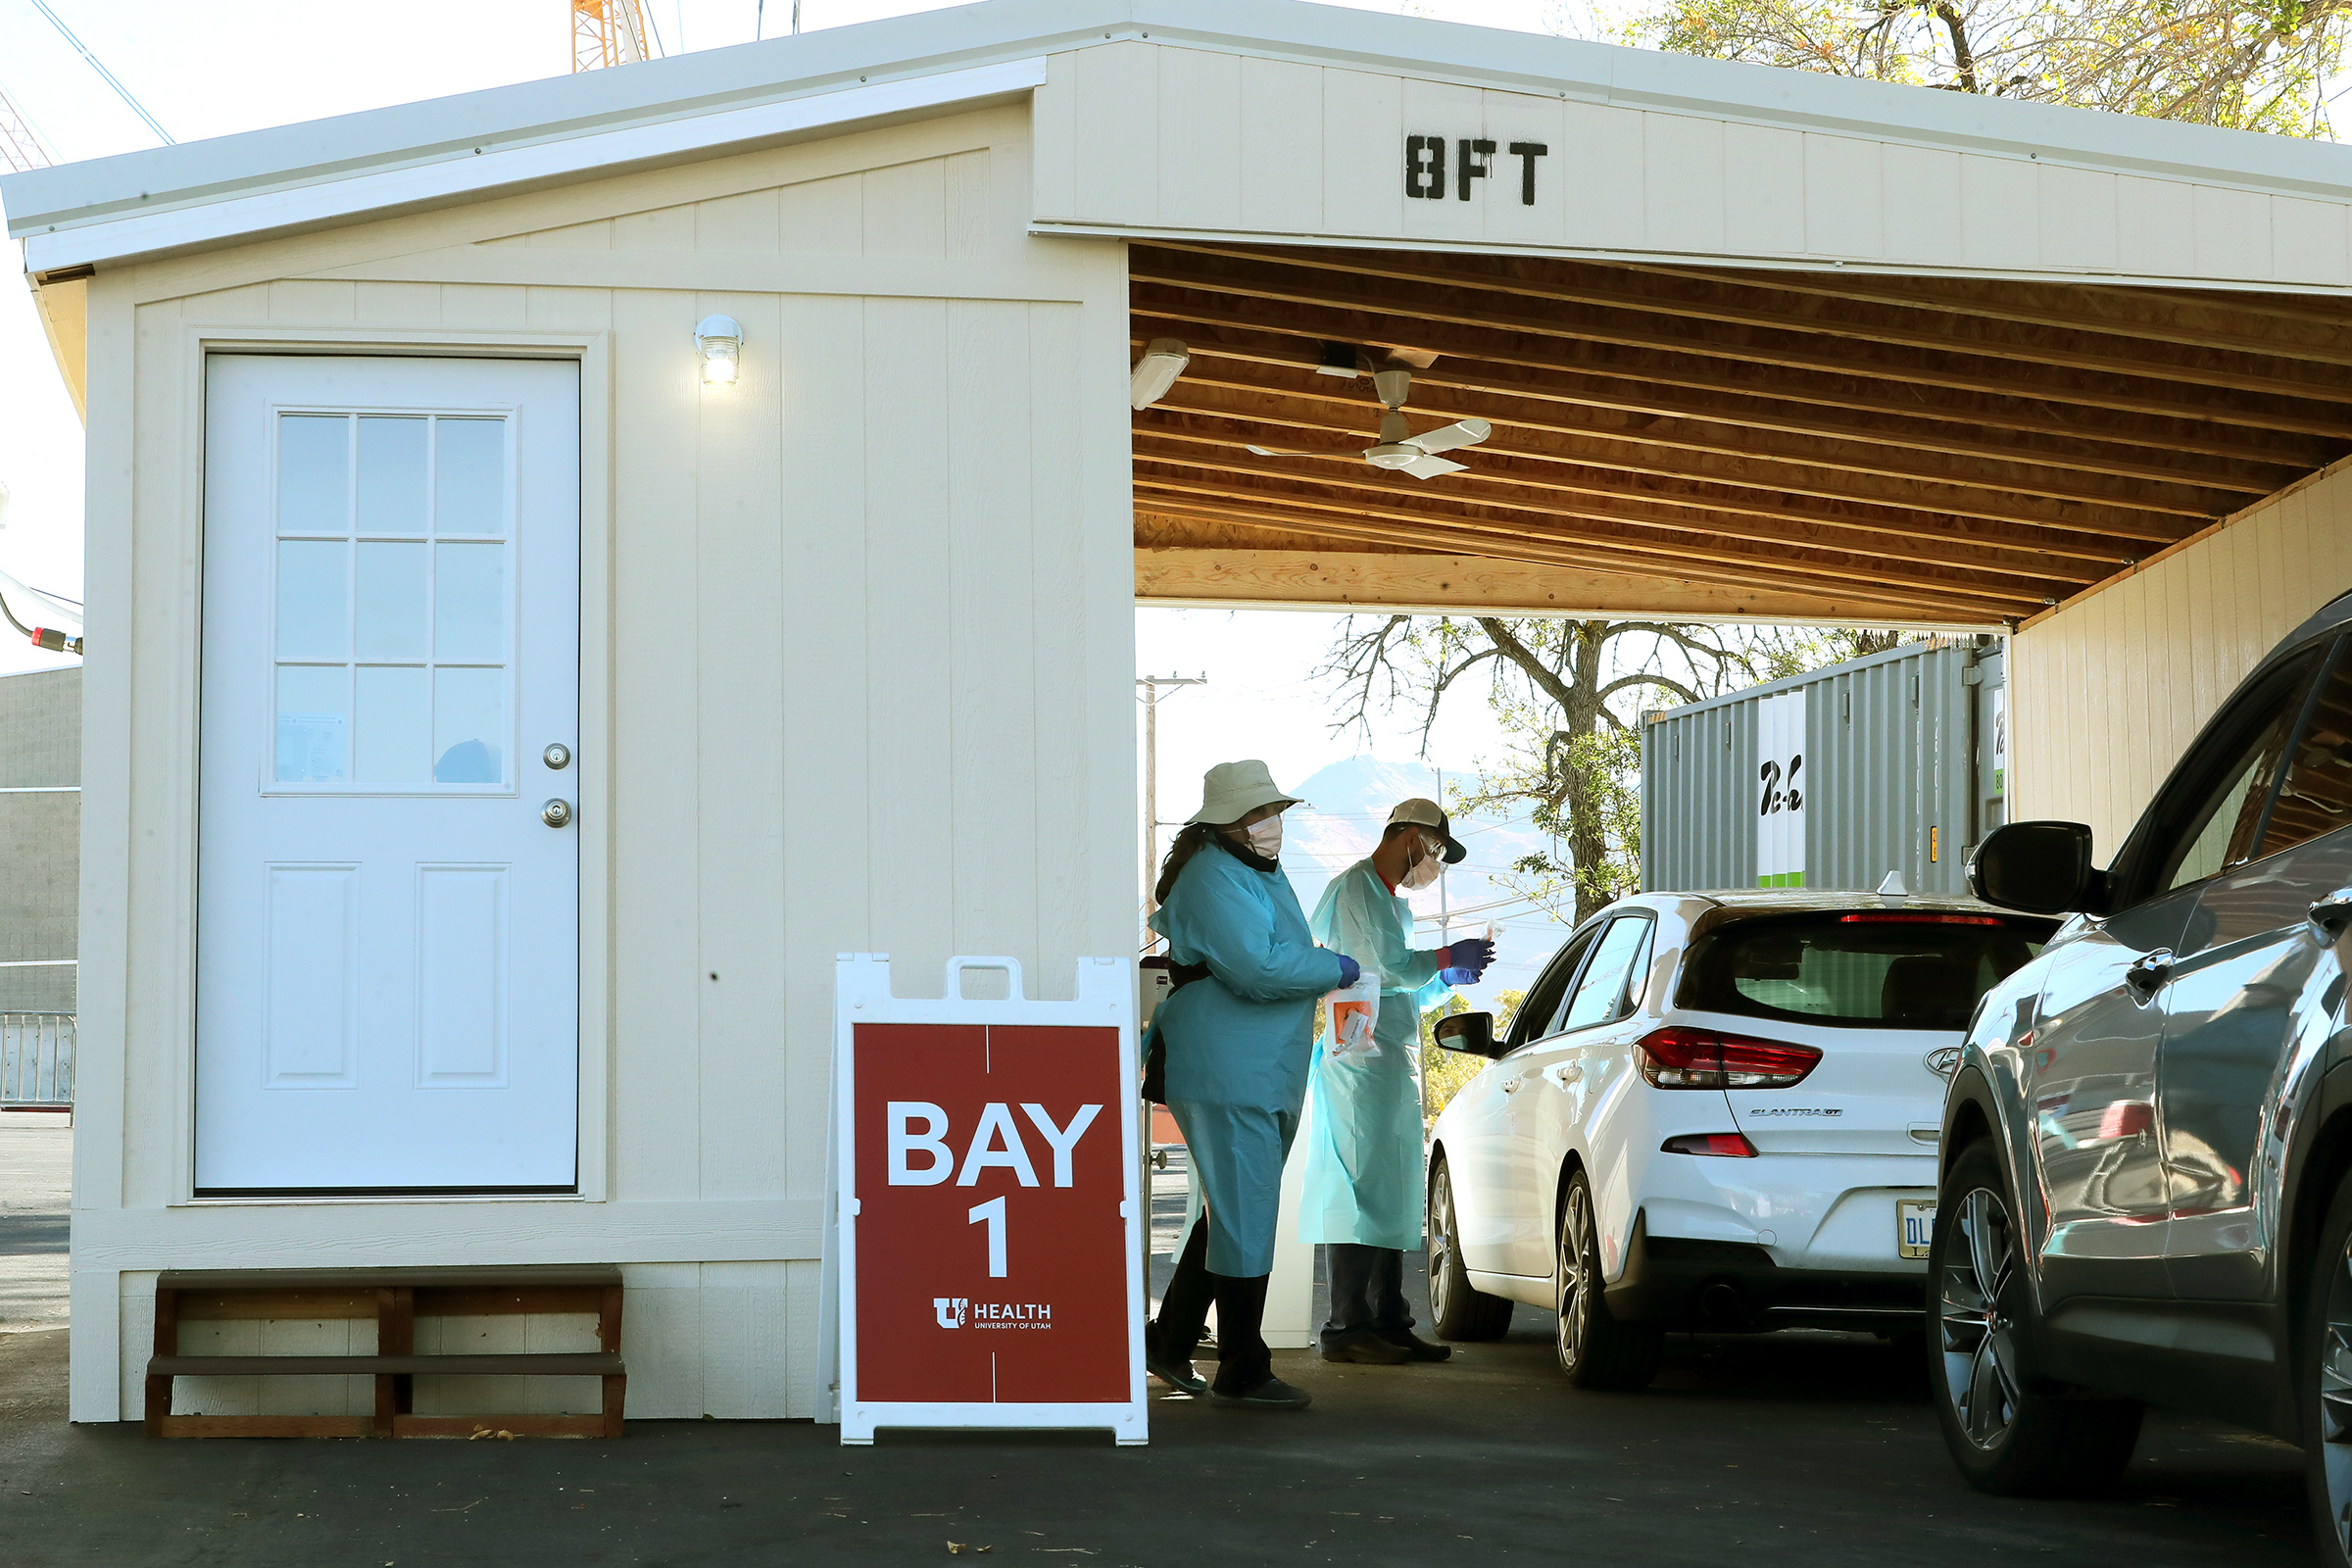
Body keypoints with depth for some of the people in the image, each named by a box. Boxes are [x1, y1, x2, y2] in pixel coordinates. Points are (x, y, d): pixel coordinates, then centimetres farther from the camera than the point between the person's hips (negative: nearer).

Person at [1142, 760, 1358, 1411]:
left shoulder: (1262, 872, 19)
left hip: (1265, 1077, 11)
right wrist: (1335, 969, -12)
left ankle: (1169, 1342, 27)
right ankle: (1242, 1374, -2)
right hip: (1229, 1078, -11)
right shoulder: (1213, 880, -15)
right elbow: (1258, 968, -26)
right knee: (1245, 1222, -7)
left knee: (1232, 1216, 16)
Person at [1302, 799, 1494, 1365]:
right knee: (1364, 1190, -11)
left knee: (1393, 1194, 9)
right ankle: (1347, 1328, -10)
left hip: (1393, 1065, 10)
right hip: (1362, 1059, -10)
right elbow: (1395, 967, -17)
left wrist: (1447, 978, 16)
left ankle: (1388, 1323, 12)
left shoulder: (1389, 898, 24)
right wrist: (1449, 958, -4)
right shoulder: (1357, 887, -8)